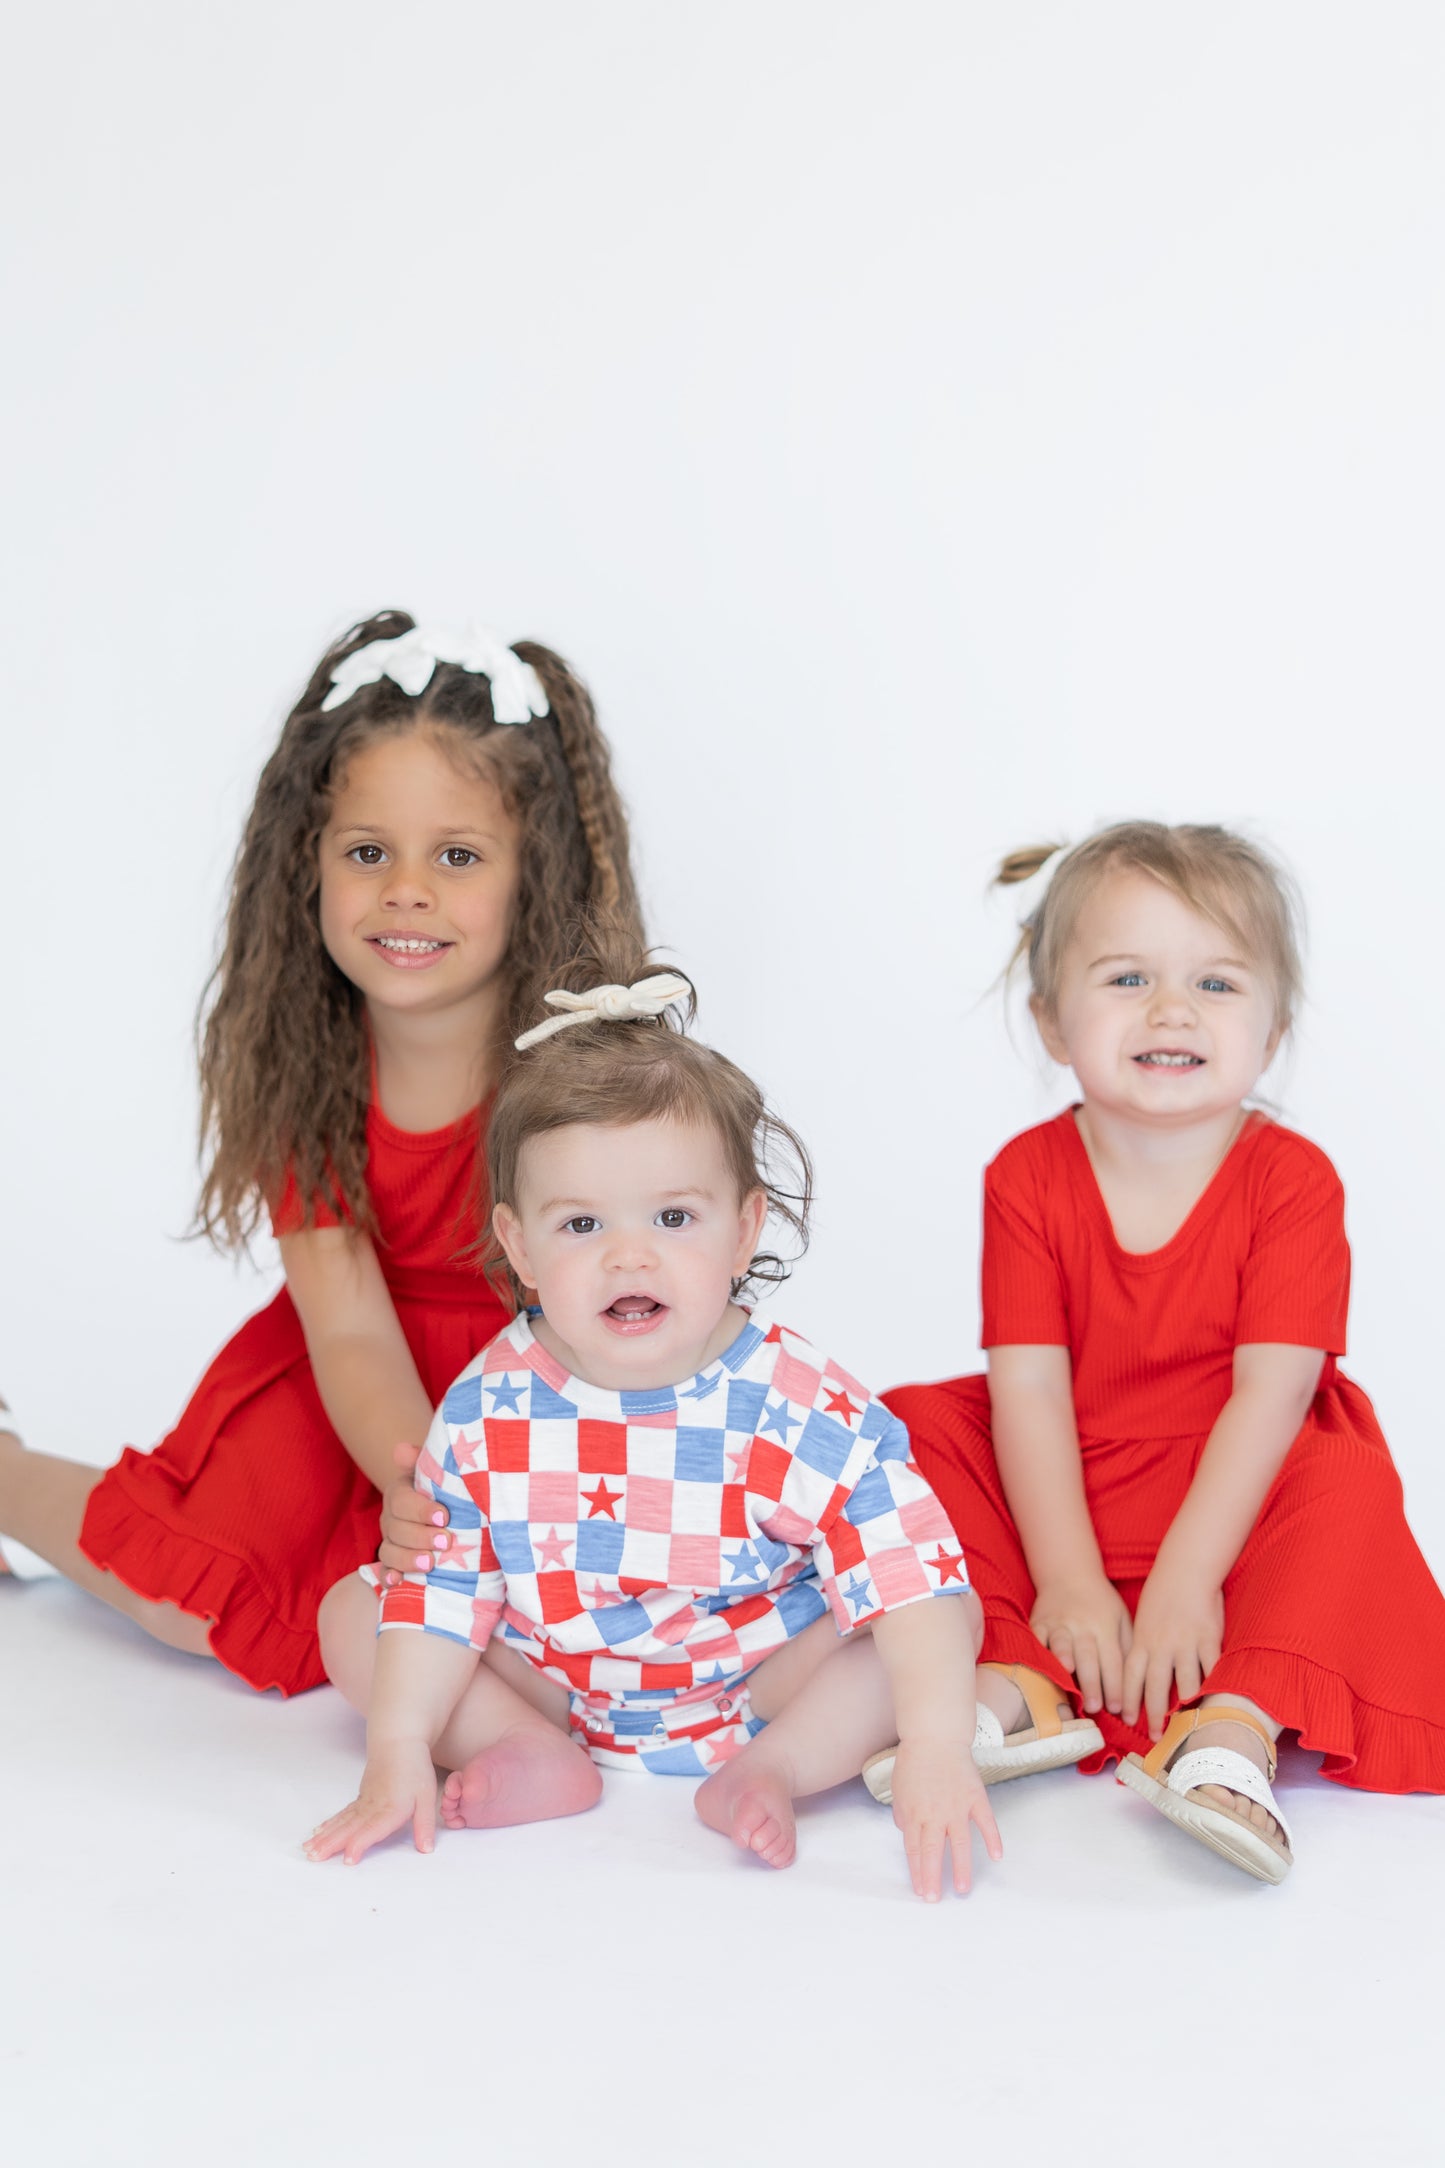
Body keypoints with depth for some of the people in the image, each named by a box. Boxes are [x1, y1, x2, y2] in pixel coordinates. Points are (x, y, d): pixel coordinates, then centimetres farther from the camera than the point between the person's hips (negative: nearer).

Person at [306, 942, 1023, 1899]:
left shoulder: (801, 1413, -25)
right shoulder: (488, 1410, -16)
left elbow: (911, 1574, -28)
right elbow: (443, 1586, -8)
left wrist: (937, 1748, -37)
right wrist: (398, 1753, -12)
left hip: (761, 1679, -2)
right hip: (554, 1678, 3)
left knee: (948, 1618, -21)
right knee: (351, 1614, -7)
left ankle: (772, 1770, -13)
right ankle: (539, 1757, -11)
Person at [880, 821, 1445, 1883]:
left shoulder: (1292, 1180, -14)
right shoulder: (1029, 1178, -9)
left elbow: (1272, 1391, -20)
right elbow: (1028, 1388, -14)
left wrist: (1186, 1577, -27)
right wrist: (1067, 1583, -22)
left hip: (1232, 1502, -2)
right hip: (1062, 1495, 2)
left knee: (1349, 1488, -30)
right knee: (916, 1432, -16)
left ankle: (1237, 1726, -40)